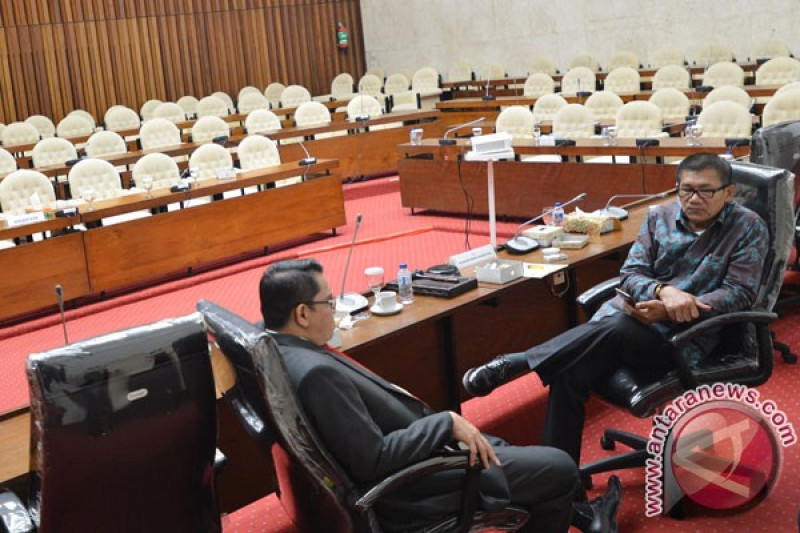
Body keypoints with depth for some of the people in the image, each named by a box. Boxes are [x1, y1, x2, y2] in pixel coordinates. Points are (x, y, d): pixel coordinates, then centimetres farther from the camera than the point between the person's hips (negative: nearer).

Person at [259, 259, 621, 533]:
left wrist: (395, 398, 6)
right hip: (408, 491, -10)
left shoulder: (282, 351, 0)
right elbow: (374, 460, -29)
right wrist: (446, 423, -21)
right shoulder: (316, 373, -30)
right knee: (559, 468, -2)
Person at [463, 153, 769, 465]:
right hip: (632, 312, 3)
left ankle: (514, 364, -27)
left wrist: (669, 311, -18)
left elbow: (740, 292, -6)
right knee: (570, 373, -26)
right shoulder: (660, 217, 12)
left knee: (616, 329, -36)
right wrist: (663, 291, -20)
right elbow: (630, 274, 6)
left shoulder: (748, 228, 3)